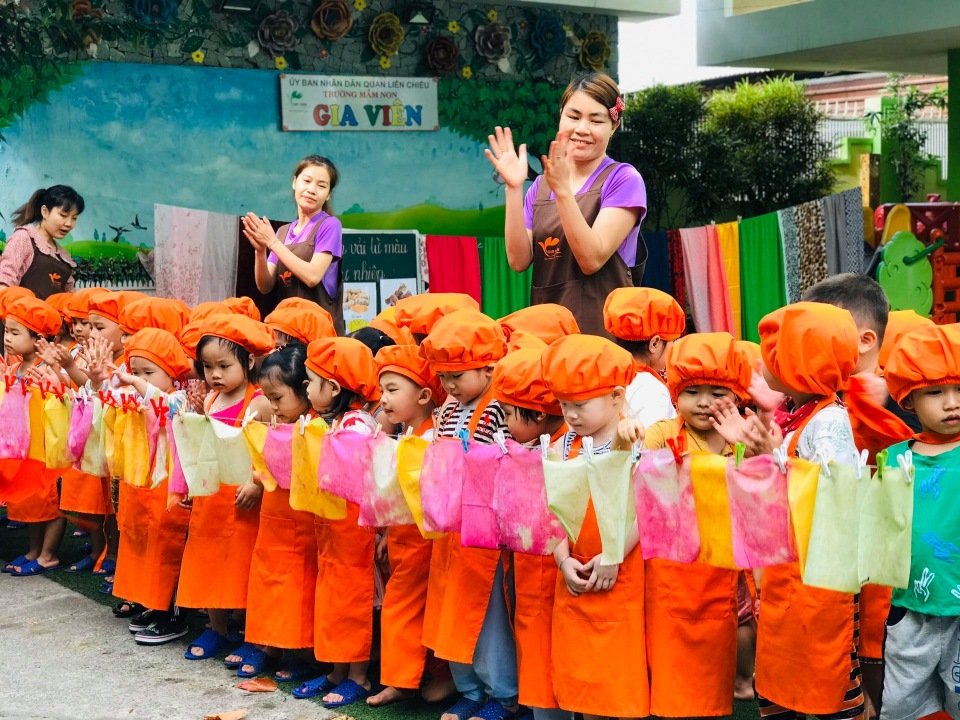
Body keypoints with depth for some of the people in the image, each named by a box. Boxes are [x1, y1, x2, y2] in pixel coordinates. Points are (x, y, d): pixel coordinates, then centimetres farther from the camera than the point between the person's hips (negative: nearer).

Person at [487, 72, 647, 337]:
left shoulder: (623, 179, -3)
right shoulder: (541, 185, 11)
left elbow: (591, 259, -15)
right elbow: (519, 260, -2)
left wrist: (562, 190, -22)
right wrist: (514, 188, -9)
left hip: (605, 331, -4)